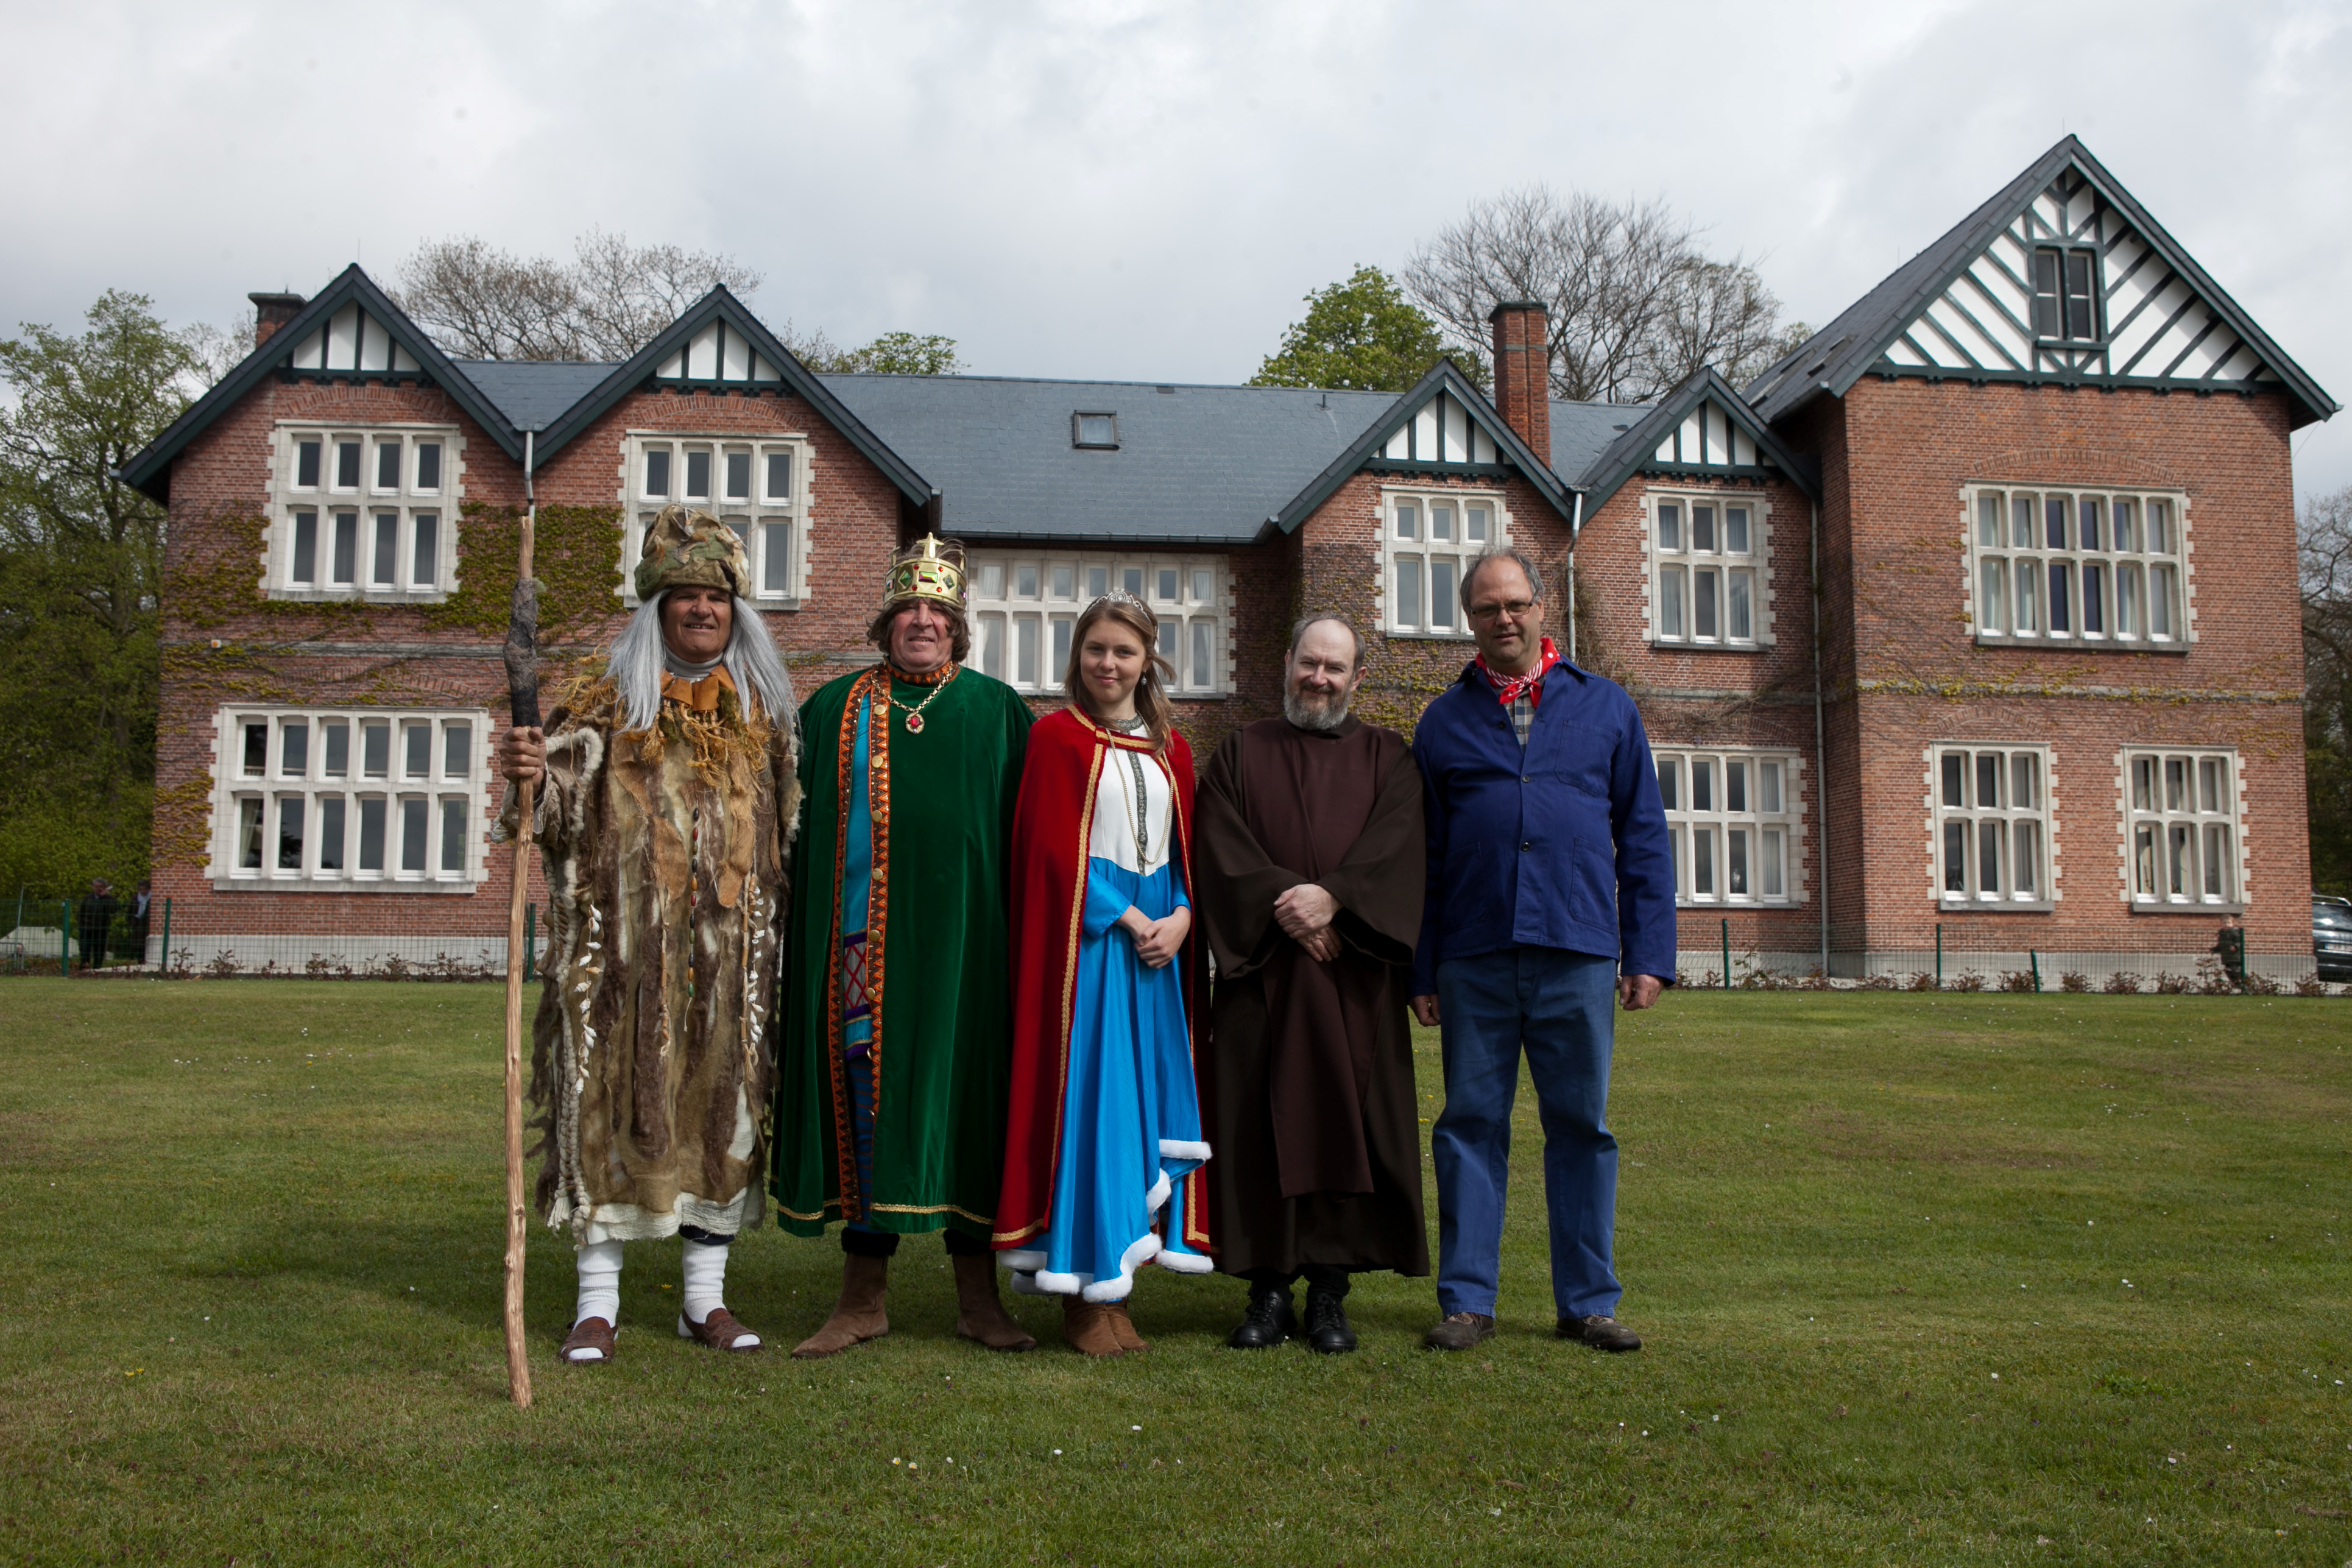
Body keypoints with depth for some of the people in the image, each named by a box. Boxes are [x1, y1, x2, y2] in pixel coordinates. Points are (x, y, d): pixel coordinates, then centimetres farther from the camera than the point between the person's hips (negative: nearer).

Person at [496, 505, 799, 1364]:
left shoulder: (761, 710, 12)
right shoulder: (610, 700, 2)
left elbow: (784, 828, 17)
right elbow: (560, 803, -11)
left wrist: (775, 931, 13)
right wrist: (530, 772, -33)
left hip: (731, 943, 3)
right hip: (625, 938, -3)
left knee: (724, 1093, 5)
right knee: (611, 1091, -2)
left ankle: (707, 1296, 16)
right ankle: (598, 1298, 8)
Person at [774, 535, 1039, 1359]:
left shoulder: (999, 711, 8)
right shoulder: (835, 709, 10)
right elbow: (800, 824, 10)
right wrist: (809, 933, 1)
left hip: (964, 941, 0)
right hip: (867, 941, 1)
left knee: (966, 1095, 2)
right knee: (868, 1093, 2)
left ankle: (977, 1295, 14)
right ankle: (864, 1296, 13)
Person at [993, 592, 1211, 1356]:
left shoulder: (1170, 747, 15)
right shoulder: (1057, 736, -1)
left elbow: (1189, 846, 13)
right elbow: (1055, 848, -9)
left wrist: (1180, 916, -5)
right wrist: (1127, 918, -13)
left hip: (1161, 933, 6)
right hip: (1086, 934, -5)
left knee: (1152, 1089, 4)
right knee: (1088, 1091, -6)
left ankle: (1112, 1284, 11)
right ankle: (1082, 1293, 0)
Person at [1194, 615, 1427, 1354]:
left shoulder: (1387, 758, 12)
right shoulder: (1241, 753, 13)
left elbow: (1398, 844, -4)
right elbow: (1221, 848, -1)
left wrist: (1333, 895, -19)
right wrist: (1285, 905, -14)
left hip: (1356, 980, 0)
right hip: (1261, 969, 0)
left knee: (1347, 1120, -1)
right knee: (1262, 1123, -1)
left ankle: (1329, 1290, 7)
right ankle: (1269, 1289, 6)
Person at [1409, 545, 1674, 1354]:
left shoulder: (1606, 707, 11)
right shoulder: (1445, 720, 12)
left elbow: (1644, 840, 9)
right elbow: (1422, 855, 11)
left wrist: (1649, 953, 2)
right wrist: (1421, 969, 6)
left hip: (1578, 953, 0)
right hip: (1474, 958, 0)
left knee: (1582, 1127, 5)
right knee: (1470, 1126, 3)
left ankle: (1588, 1301, 16)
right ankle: (1467, 1301, 12)